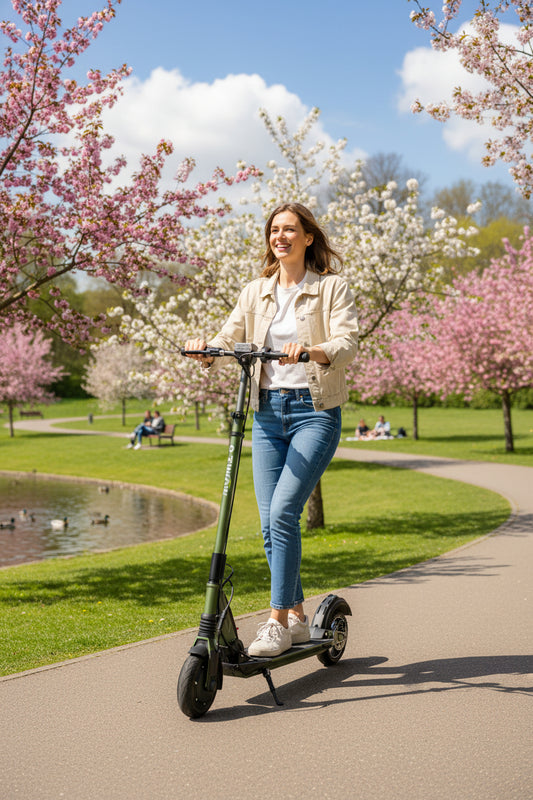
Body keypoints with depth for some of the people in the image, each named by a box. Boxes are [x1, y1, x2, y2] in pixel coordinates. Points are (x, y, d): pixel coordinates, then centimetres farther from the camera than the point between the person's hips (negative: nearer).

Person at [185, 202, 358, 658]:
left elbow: (348, 344, -12)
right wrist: (207, 352, -16)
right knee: (270, 522, 2)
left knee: (283, 512, -17)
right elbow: (230, 339, 7)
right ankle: (297, 617, 17)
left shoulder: (332, 288, 1)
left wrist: (312, 350, -32)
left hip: (315, 411, -5)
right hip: (268, 412, 5)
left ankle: (278, 621, -9)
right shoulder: (256, 292, 14)